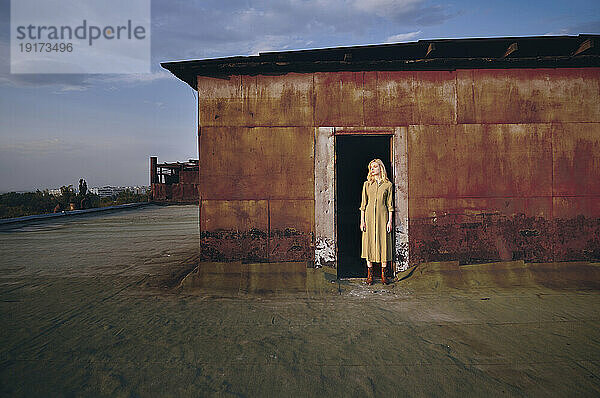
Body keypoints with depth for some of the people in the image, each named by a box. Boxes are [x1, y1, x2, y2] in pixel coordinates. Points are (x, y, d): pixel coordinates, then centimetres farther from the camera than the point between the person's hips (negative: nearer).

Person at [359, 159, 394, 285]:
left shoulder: (388, 185, 5)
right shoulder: (367, 184, 8)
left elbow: (390, 204, 3)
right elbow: (363, 204, 6)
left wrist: (390, 221, -3)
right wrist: (362, 220, -1)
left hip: (382, 216, -1)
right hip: (369, 216, 1)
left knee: (383, 244, -1)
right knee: (369, 244, 2)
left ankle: (383, 275, 10)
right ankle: (370, 275, 10)